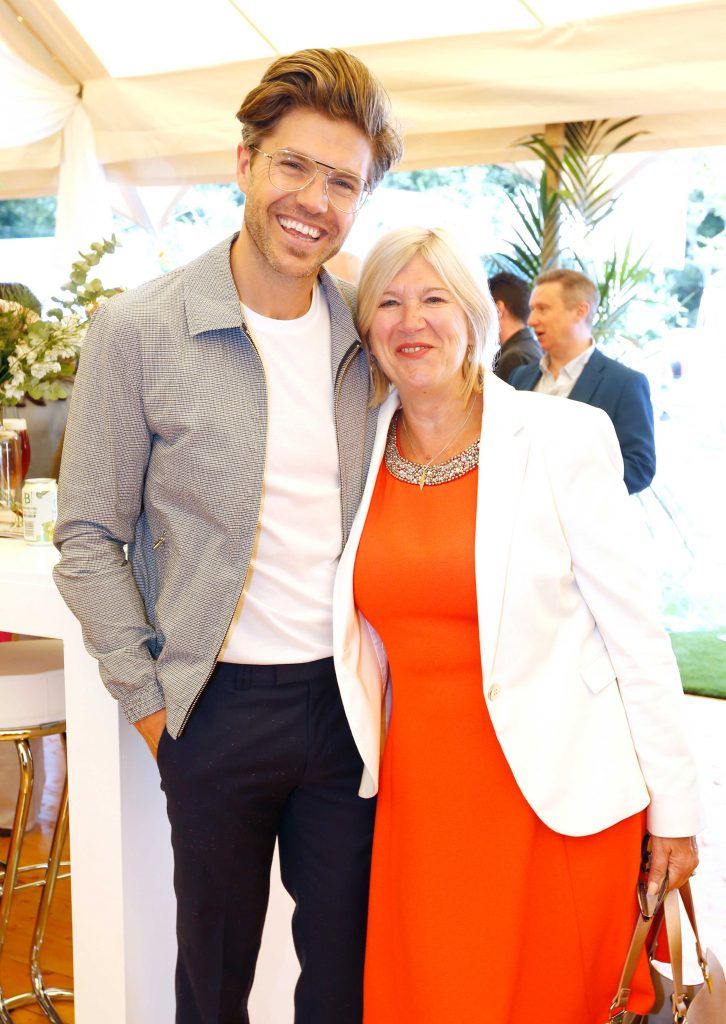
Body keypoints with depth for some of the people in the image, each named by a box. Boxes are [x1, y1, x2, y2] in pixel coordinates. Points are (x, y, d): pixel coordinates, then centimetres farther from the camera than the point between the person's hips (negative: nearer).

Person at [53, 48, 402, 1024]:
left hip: (349, 696, 3)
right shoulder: (139, 331, -8)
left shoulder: (366, 340, 3)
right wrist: (150, 703, -8)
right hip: (221, 703, -3)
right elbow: (89, 539, -6)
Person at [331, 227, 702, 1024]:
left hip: (558, 796, -3)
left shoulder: (565, 438, -8)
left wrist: (674, 807, -5)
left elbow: (637, 636, -7)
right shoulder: (363, 458, 4)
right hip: (422, 794, 4)